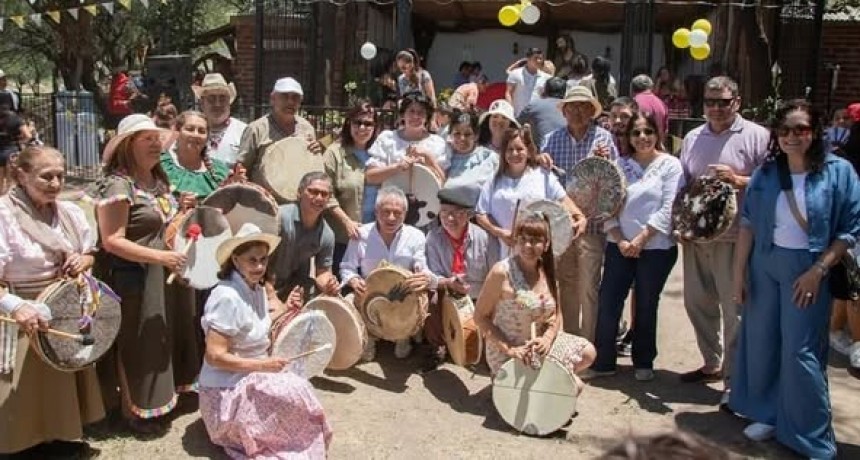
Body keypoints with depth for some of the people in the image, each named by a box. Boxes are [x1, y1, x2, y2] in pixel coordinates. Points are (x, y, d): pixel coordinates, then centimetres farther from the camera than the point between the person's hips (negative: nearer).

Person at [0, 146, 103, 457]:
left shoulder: (70, 212, 2)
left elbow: (90, 254, 15)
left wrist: (83, 261, -8)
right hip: (28, 316, -6)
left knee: (66, 378, 19)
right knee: (29, 385, 4)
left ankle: (64, 435, 36)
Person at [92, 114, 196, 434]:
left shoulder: (158, 179, 9)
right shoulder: (118, 185, -19)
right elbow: (112, 241, -24)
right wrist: (159, 257, -28)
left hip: (162, 275, 9)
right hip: (133, 279, -9)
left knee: (162, 337, 18)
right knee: (137, 345, 4)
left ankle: (157, 398, 36)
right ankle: (136, 411, 21)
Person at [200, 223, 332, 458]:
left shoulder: (257, 289, 3)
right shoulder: (227, 297, -25)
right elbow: (214, 357, -26)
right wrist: (263, 365, -24)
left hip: (250, 378, 9)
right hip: (227, 391, -9)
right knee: (297, 394, -20)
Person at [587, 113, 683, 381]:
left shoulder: (670, 165, -3)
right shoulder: (620, 165, 7)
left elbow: (668, 210, -10)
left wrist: (640, 240, -14)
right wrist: (620, 240, -8)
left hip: (656, 248, -3)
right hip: (620, 246, 3)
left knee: (646, 306, 8)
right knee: (607, 301, 0)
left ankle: (644, 363, 25)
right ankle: (602, 361, 13)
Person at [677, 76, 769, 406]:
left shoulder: (756, 136, -2)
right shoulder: (692, 138, 14)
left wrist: (739, 181, -22)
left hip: (734, 238, -6)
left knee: (735, 310, -2)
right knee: (697, 303, 14)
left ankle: (734, 378, 9)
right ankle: (712, 364, 32)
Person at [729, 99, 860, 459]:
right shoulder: (765, 174, 3)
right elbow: (748, 225, 5)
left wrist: (818, 271, -13)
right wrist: (738, 273, 2)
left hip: (806, 269, -4)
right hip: (763, 265, 4)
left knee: (800, 352, -3)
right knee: (762, 344, 10)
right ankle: (769, 415, 29)